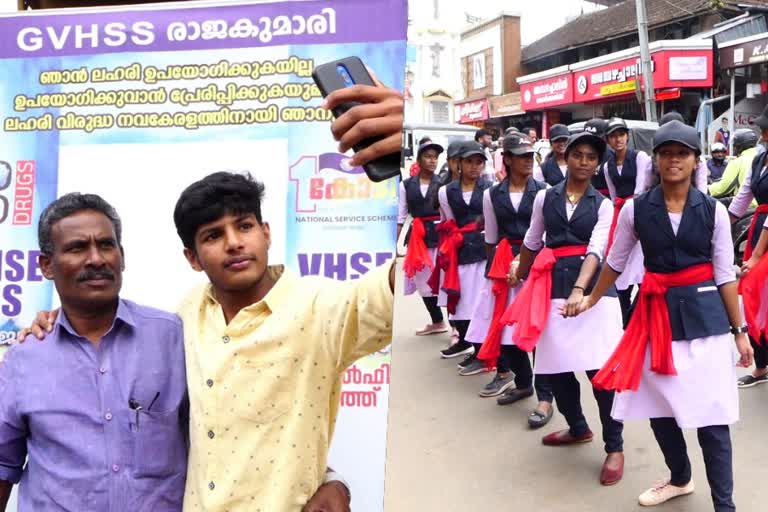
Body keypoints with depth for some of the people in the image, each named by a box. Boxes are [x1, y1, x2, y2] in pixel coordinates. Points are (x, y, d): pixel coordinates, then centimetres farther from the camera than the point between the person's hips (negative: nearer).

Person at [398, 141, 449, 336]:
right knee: (423, 281, 12)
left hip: (439, 234, -3)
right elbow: (401, 215, 6)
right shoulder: (406, 185, 5)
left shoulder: (442, 184, 0)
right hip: (417, 236, 3)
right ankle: (437, 322, 30)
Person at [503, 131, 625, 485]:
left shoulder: (603, 204, 3)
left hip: (591, 284, -3)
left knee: (599, 367, -6)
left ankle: (614, 447, 9)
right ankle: (578, 427, 34)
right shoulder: (545, 197, 8)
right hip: (553, 284, 3)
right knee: (555, 365, 8)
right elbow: (532, 242, 22)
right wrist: (520, 274, 34)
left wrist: (580, 290, -26)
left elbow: (596, 250, -11)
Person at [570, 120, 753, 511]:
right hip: (657, 313, 2)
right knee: (658, 406, 13)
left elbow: (725, 274, 0)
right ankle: (680, 478, 39)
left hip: (703, 313, -2)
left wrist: (739, 331, 1)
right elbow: (615, 263, 11)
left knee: (711, 414, -1)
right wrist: (591, 300, 19)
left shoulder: (713, 211, -3)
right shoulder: (635, 209, -2)